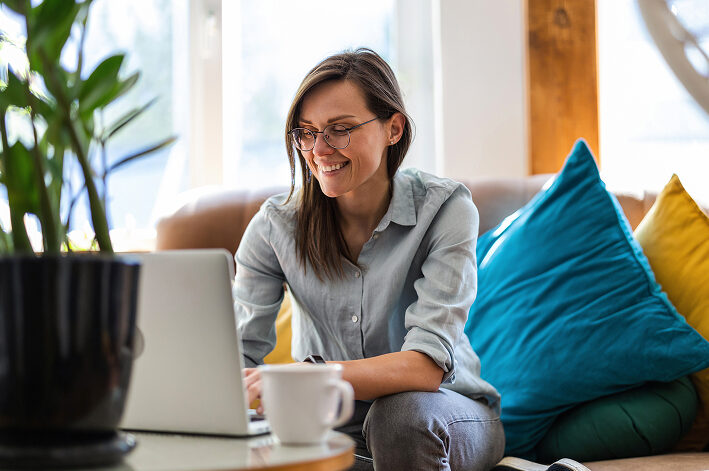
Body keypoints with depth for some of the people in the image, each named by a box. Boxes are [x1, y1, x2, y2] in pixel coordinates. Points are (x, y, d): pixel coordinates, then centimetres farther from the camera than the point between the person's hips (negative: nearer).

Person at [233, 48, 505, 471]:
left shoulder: (444, 209, -15)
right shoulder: (276, 225, -5)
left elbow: (426, 365, -26)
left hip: (448, 420, -1)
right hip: (332, 430, 2)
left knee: (402, 410, -36)